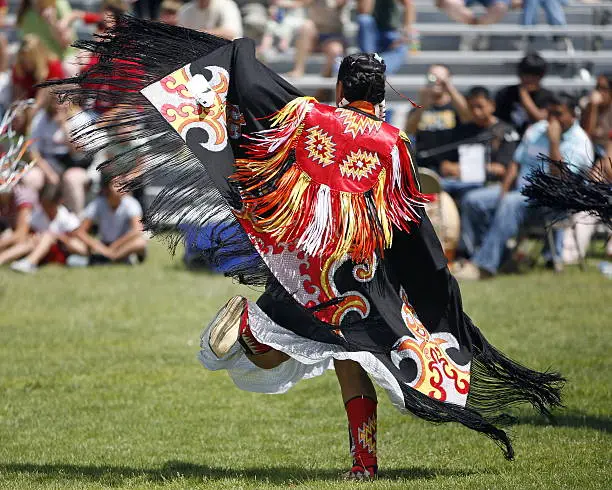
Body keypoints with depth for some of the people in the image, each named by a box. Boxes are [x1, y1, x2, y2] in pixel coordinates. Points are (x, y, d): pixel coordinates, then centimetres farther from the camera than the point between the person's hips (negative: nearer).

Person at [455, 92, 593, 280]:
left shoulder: (580, 143, -7)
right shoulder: (536, 131, 15)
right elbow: (516, 163, 16)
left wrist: (554, 141, -21)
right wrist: (503, 191, 0)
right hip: (519, 189, 8)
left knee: (511, 204, -37)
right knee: (472, 200, -11)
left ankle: (484, 265, -41)